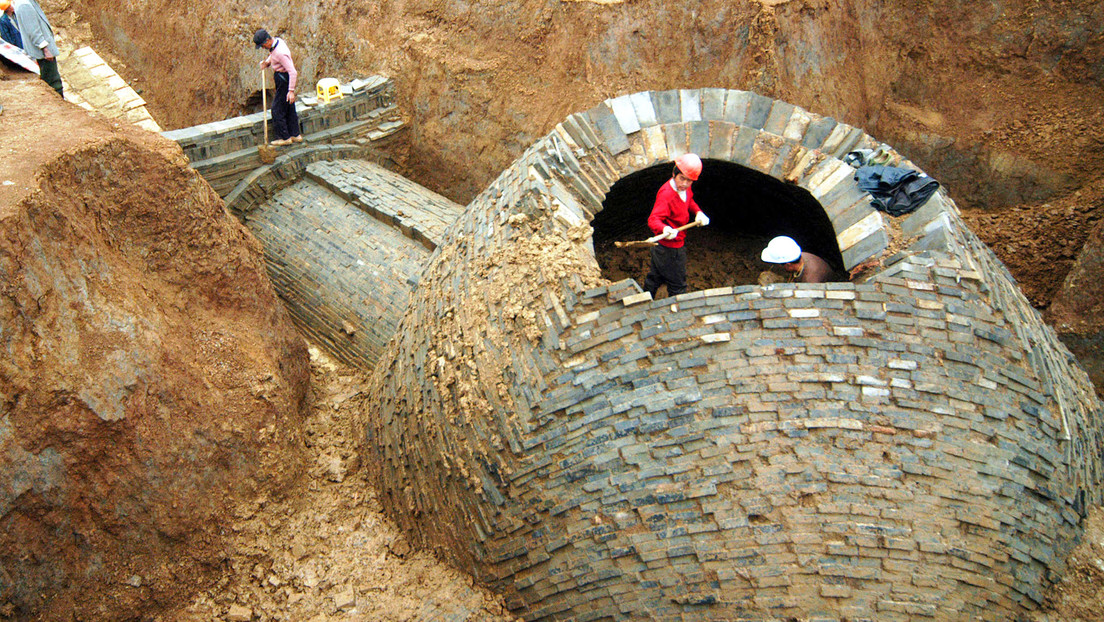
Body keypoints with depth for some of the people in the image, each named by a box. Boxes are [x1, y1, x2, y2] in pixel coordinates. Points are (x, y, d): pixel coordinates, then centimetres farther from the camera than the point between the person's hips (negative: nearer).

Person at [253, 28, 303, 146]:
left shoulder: (280, 53, -27)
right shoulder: (278, 41, 2)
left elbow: (293, 72, -30)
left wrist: (291, 91, -31)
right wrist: (267, 62, 4)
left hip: (284, 80, -10)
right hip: (282, 78, 10)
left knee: (277, 110, -4)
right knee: (290, 108, 15)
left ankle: (284, 137, 3)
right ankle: (295, 135, 23)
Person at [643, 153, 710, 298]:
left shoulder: (684, 188, -4)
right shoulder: (666, 194, -32)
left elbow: (689, 202, 19)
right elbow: (653, 219, -42)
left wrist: (698, 212, -1)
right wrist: (664, 229, -63)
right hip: (670, 249, -9)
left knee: (655, 276, 27)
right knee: (677, 286, 8)